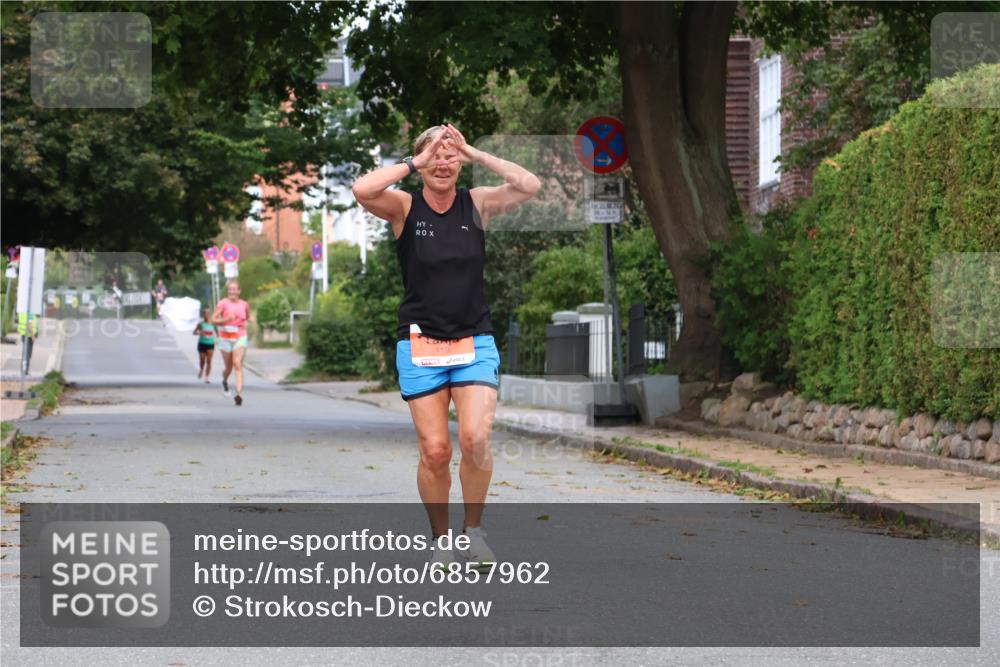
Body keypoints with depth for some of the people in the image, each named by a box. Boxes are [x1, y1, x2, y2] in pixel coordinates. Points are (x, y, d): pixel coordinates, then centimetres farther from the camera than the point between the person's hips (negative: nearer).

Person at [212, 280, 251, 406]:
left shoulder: (244, 305, 4)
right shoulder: (222, 304, -5)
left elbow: (248, 317, 22)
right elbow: (213, 320, -7)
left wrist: (247, 322, -1)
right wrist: (226, 319, -22)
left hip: (240, 338, 0)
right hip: (226, 338, 0)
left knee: (238, 364, -15)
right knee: (228, 367, 11)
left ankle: (239, 394, -24)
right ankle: (225, 381, 47)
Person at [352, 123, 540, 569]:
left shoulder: (477, 205, 4)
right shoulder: (405, 207, -1)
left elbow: (530, 186, -10)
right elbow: (362, 190, -20)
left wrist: (475, 154, -8)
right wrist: (414, 163, -11)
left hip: (475, 344, 1)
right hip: (420, 346, -1)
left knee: (475, 439, -15)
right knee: (435, 451, -4)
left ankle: (474, 529, 6)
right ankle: (440, 540, 15)